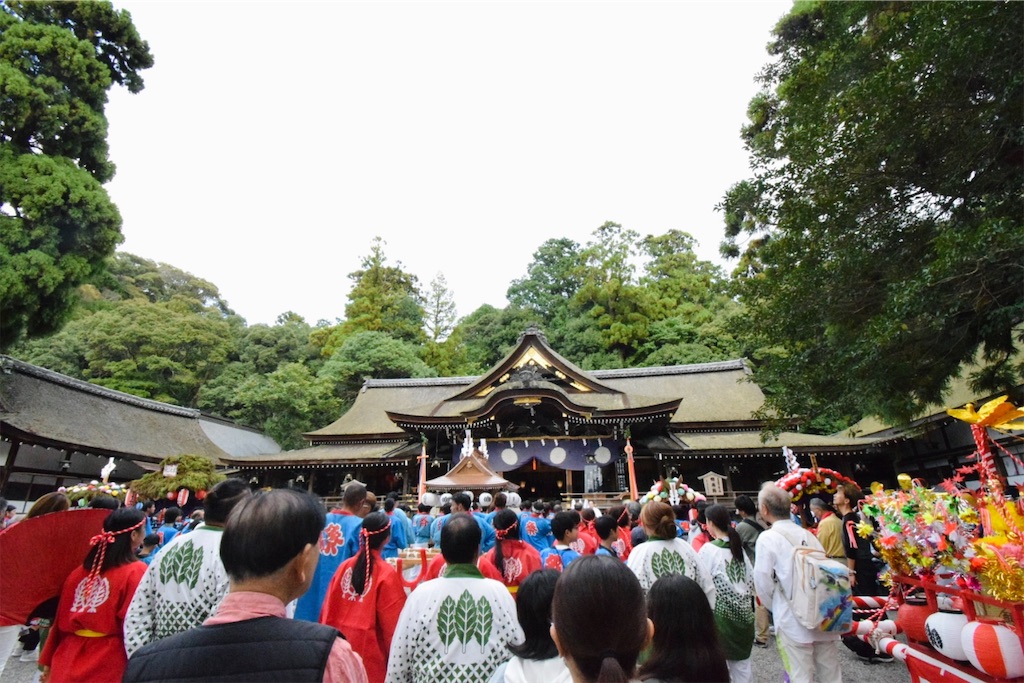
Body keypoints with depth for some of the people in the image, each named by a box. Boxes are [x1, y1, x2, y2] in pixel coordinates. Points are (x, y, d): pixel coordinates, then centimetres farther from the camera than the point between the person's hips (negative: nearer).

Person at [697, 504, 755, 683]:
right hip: (742, 611, 6)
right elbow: (751, 579, 8)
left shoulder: (708, 549, -15)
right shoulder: (738, 547, 2)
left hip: (720, 611, -6)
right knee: (742, 660, 17)